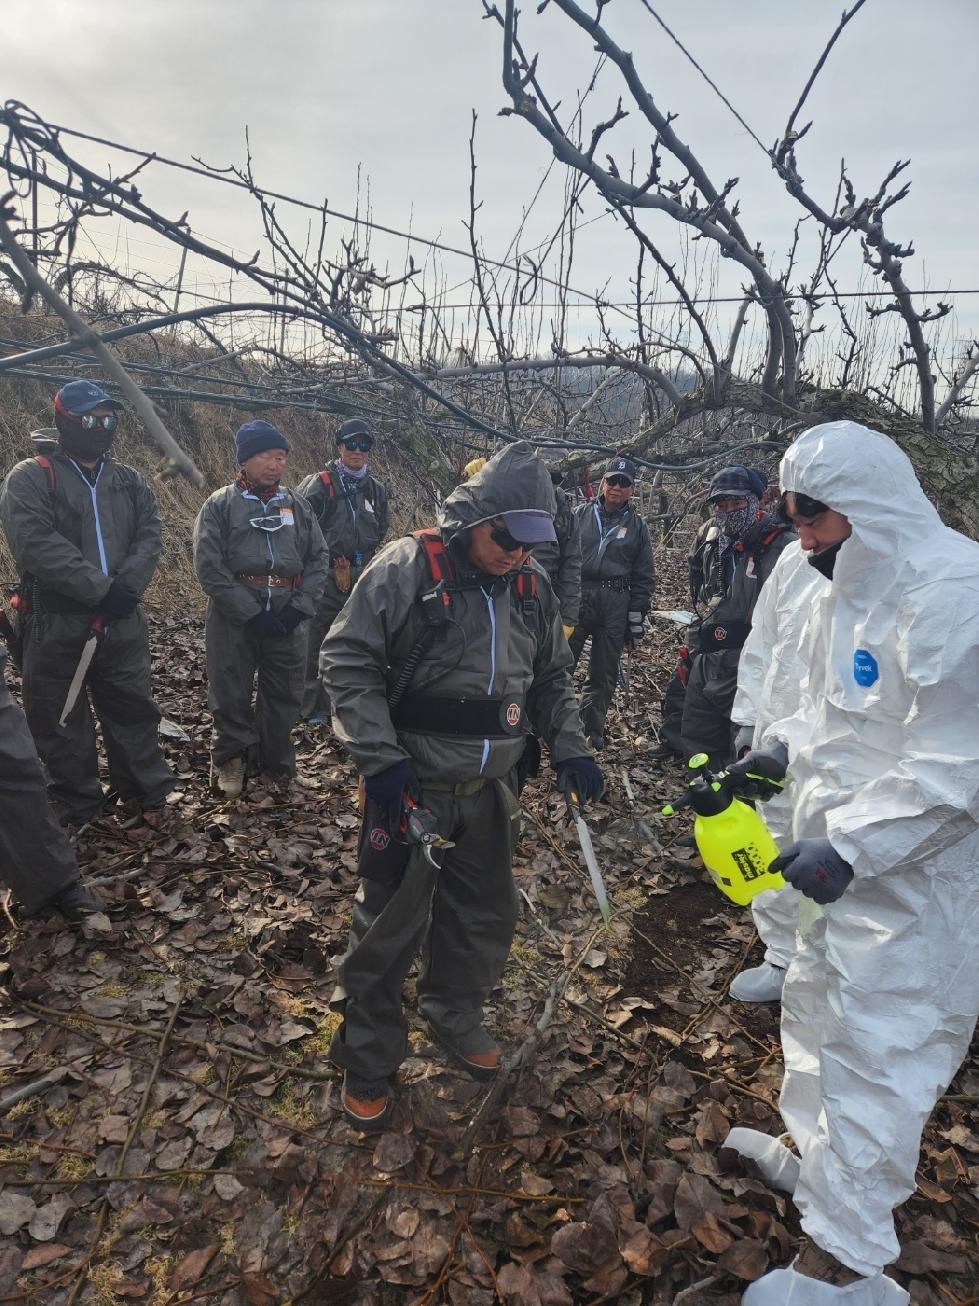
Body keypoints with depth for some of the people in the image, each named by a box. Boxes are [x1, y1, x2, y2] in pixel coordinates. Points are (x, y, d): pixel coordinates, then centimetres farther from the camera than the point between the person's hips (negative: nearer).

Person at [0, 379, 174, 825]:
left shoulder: (128, 480, 12)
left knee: (133, 707, 13)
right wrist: (102, 589, -22)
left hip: (122, 621, 4)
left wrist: (126, 587, -16)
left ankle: (147, 789, 29)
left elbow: (149, 536, 1)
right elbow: (38, 545, -18)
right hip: (56, 625, -4)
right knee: (61, 719, 6)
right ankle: (76, 806, 21)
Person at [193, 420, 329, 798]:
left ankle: (276, 762, 31)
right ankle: (231, 759, 29)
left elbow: (318, 559, 7)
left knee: (285, 696, 12)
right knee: (231, 696, 7)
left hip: (286, 620, 3)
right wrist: (253, 613, -15)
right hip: (233, 618, -3)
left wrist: (299, 608, -7)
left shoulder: (297, 505, 8)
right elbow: (210, 568, -10)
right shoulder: (220, 505, -2)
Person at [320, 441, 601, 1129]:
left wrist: (570, 747, 2)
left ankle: (456, 1014, 45)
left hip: (491, 787, 6)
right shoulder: (407, 568, -15)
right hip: (412, 785, -5)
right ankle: (368, 1060, 27)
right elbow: (348, 661, -14)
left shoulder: (533, 585, 2)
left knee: (486, 915, 19)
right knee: (391, 927, 6)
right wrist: (381, 759, -19)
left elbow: (552, 676, 14)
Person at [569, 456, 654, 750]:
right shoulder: (582, 514, 5)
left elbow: (644, 576, 10)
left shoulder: (636, 525, 9)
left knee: (604, 673, 8)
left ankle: (594, 730, 21)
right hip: (576, 596, -1)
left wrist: (637, 619, 4)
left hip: (615, 605, 1)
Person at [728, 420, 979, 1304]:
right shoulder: (856, 585, 9)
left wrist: (848, 847, -26)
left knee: (873, 1056, 2)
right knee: (817, 1008, 25)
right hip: (847, 857, 10)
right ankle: (813, 1154, 49)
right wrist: (780, 750, 5)